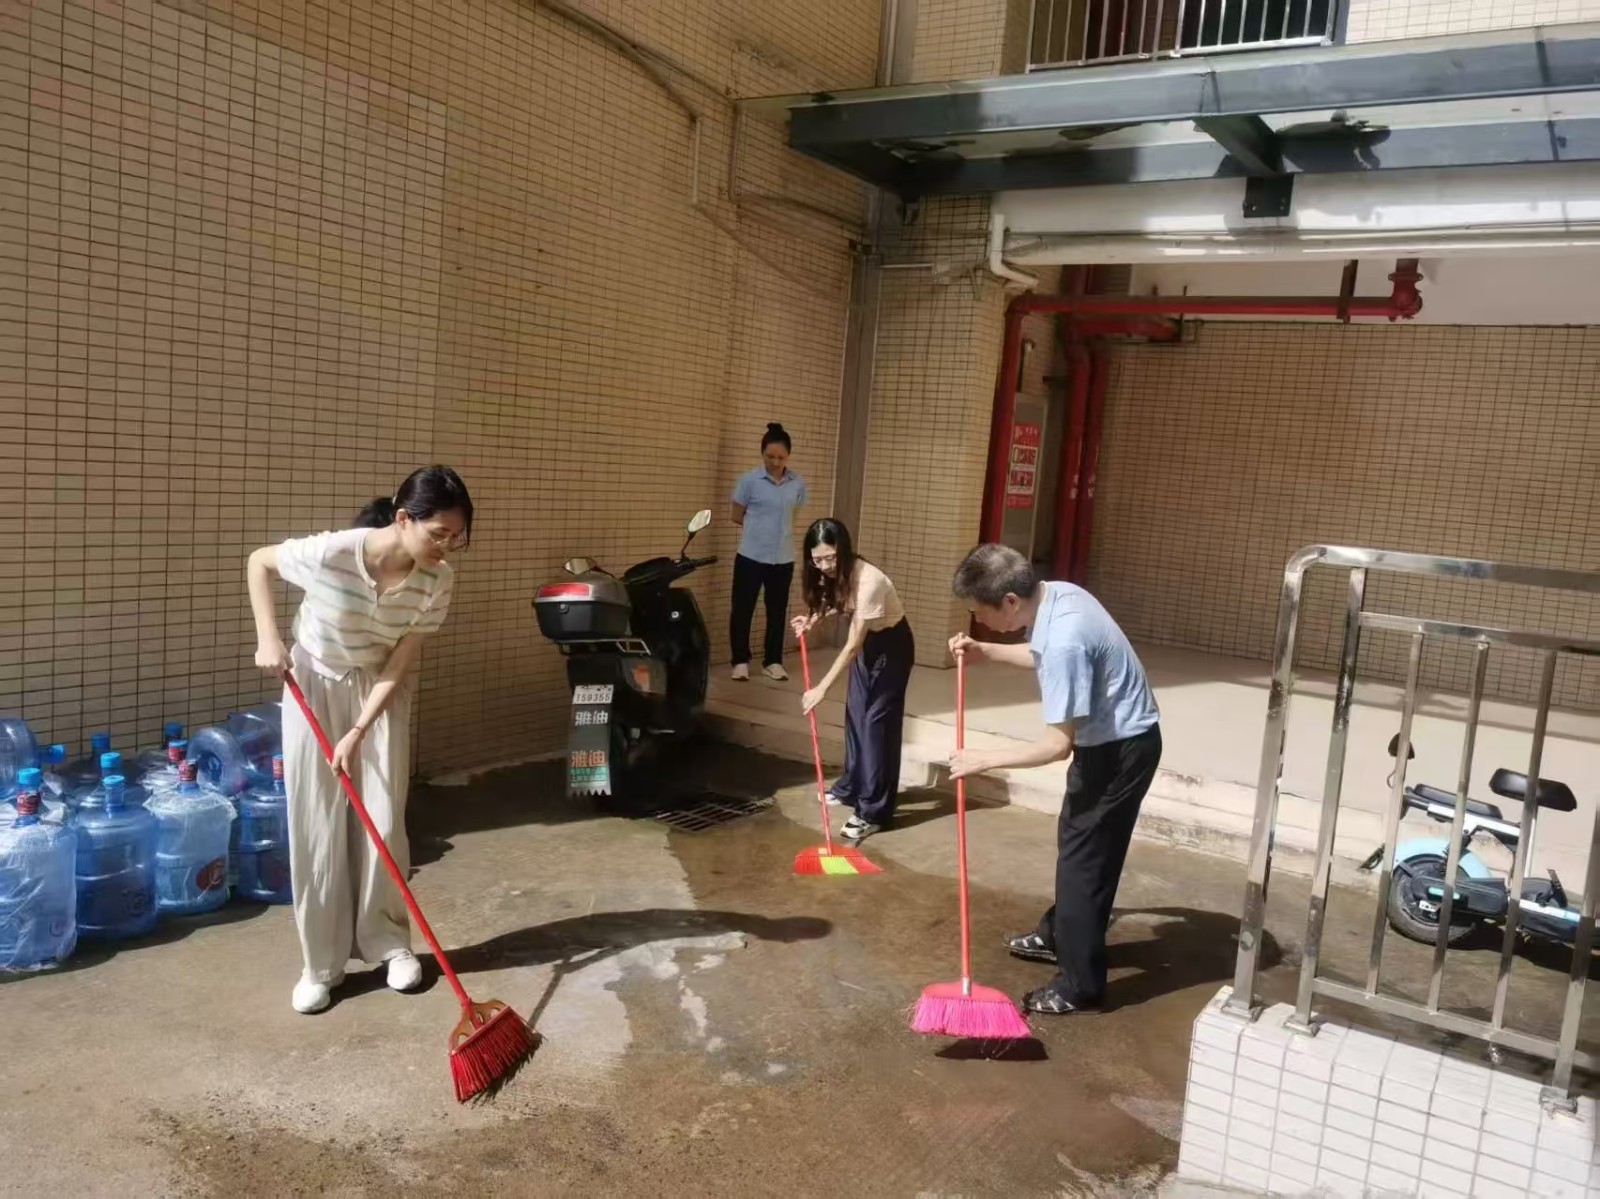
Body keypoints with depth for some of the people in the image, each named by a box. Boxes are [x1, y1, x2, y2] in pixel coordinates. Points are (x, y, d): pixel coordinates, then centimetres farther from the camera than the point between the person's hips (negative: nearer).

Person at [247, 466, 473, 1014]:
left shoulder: (437, 581, -22)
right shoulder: (331, 553, -32)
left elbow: (401, 662, -15)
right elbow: (259, 561, -11)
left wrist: (359, 733, -20)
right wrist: (268, 638, -18)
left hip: (380, 690, 2)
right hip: (314, 685, -2)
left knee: (384, 822, 2)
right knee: (316, 825, 1)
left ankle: (389, 942, 22)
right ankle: (321, 963, 14)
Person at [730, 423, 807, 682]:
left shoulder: (798, 484, 1)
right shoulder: (749, 480, -8)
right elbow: (737, 516, 1)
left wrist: (777, 529, 9)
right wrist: (760, 527, 5)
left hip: (783, 558, 3)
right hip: (751, 556, -3)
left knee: (777, 611, 10)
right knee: (743, 609, 4)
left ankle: (773, 661, 22)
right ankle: (741, 661, 16)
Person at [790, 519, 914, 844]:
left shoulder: (867, 580, -35)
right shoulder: (834, 575, -12)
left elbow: (852, 647, -34)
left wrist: (822, 689, -33)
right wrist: (814, 619, -6)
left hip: (891, 645, -8)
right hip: (867, 642, 8)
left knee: (878, 721, -11)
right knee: (855, 715, 14)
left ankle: (873, 812, -9)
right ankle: (852, 787, 31)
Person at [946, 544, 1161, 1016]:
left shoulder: (1064, 639, -33)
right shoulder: (1056, 595, -5)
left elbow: (1058, 744, -29)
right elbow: (1043, 656, 18)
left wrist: (985, 759, -21)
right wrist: (985, 653, 8)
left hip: (1123, 747, -10)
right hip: (1111, 738, 10)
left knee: (1083, 856, -1)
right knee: (1074, 842, 23)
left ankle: (1079, 985, 11)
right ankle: (1058, 934, 42)